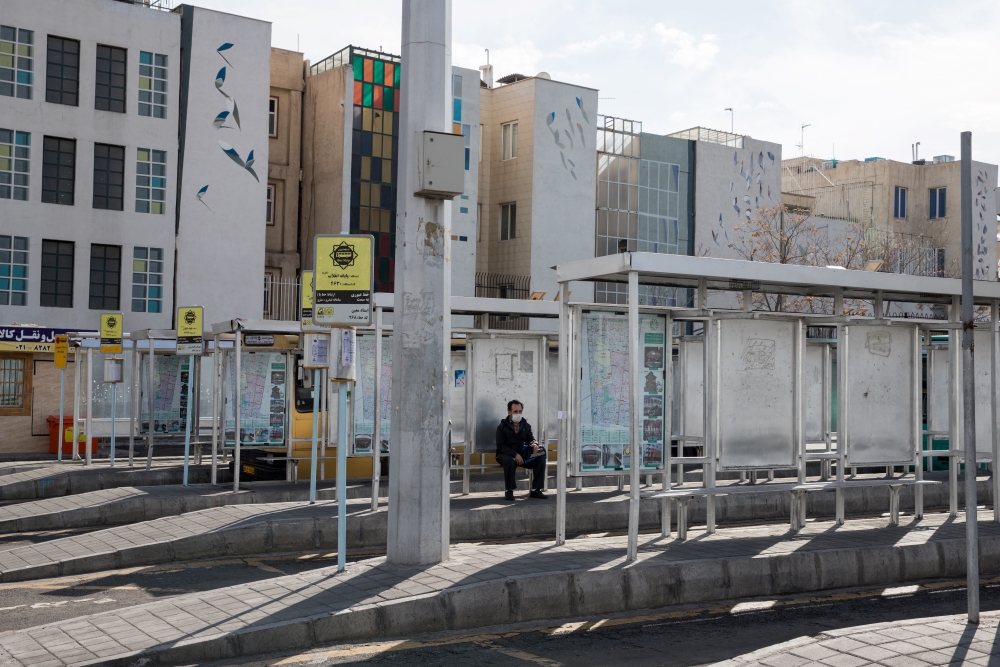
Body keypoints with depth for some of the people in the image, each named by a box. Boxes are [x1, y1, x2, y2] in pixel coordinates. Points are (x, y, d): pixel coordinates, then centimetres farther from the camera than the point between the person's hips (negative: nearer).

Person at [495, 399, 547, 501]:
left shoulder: (526, 426, 10)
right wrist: (515, 454, -25)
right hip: (506, 455, -5)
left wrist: (534, 444, -14)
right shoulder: (502, 427, -6)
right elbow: (500, 446, -12)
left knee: (540, 459, -17)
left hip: (522, 454, 5)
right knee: (510, 461, -40)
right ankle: (509, 491, -24)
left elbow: (531, 439, 13)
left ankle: (535, 490, -8)